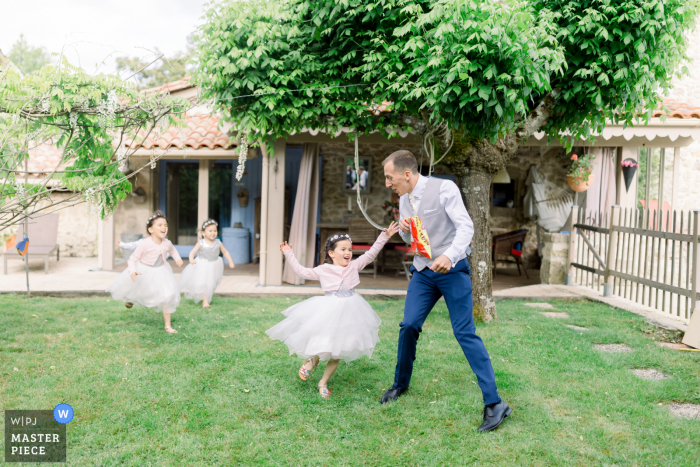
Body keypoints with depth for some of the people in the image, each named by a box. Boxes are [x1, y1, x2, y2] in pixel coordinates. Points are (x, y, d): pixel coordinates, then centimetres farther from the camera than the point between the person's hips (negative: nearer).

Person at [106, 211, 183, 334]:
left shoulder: (167, 243, -12)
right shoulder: (145, 244, -26)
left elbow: (172, 250, 14)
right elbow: (133, 258, -18)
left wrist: (178, 259, -3)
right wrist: (132, 270, -35)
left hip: (160, 272, 2)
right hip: (144, 272, -2)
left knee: (167, 297, -7)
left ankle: (167, 325, 8)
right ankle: (130, 299, 62)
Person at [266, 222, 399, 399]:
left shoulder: (354, 266, 4)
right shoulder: (323, 270, -1)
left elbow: (370, 254, 4)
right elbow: (302, 272, 5)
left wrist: (384, 236, -2)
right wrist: (289, 255, 4)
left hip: (348, 310, 3)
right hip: (328, 311, -3)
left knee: (338, 350, 7)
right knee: (325, 344, -10)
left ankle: (323, 382, 23)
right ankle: (312, 360, 27)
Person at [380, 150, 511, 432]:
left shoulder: (443, 188, -13)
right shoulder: (404, 200, 7)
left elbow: (465, 226, -19)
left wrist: (449, 256, -36)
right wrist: (404, 230, -5)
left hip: (452, 270, -6)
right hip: (423, 271, 6)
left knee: (465, 332, -9)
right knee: (408, 326, 2)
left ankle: (494, 403, -4)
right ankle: (400, 384, 24)